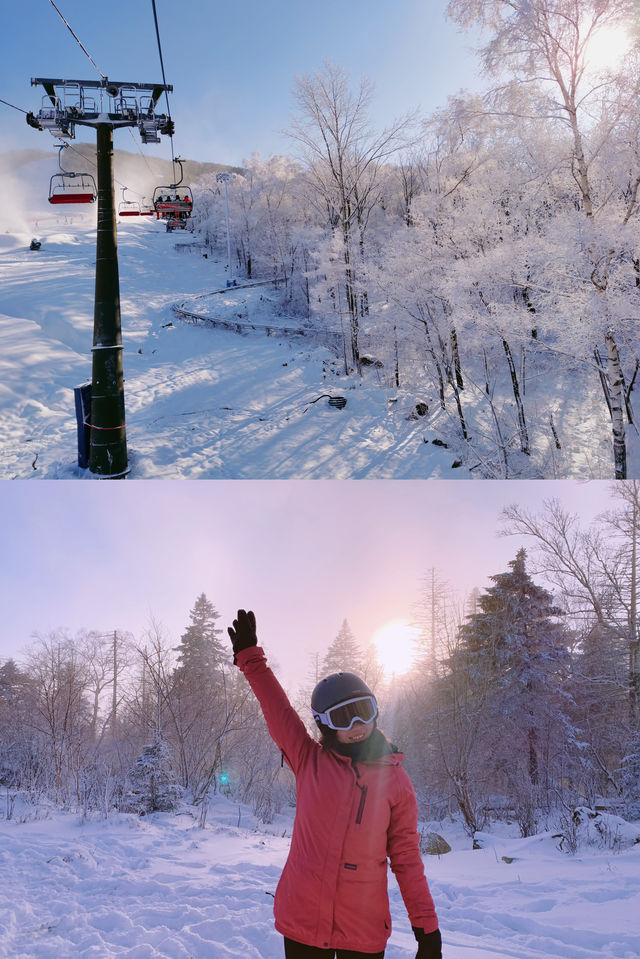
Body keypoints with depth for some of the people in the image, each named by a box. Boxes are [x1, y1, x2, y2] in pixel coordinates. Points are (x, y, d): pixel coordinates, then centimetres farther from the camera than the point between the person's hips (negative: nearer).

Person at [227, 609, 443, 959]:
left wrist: (426, 927, 0)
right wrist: (250, 656, 4)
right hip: (302, 921, 1)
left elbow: (406, 857, 2)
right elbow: (278, 710, 2)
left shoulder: (395, 780, 0)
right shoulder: (310, 762, 0)